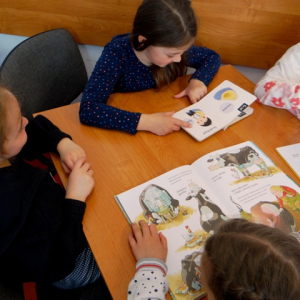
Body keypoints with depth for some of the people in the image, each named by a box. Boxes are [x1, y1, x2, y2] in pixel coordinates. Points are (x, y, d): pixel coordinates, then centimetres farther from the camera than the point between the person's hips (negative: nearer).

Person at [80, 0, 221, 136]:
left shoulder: (172, 47, -13)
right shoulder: (116, 54, -26)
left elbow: (212, 56, 4)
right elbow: (87, 110, -36)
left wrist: (198, 80, -16)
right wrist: (146, 121, -43)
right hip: (127, 133, -3)